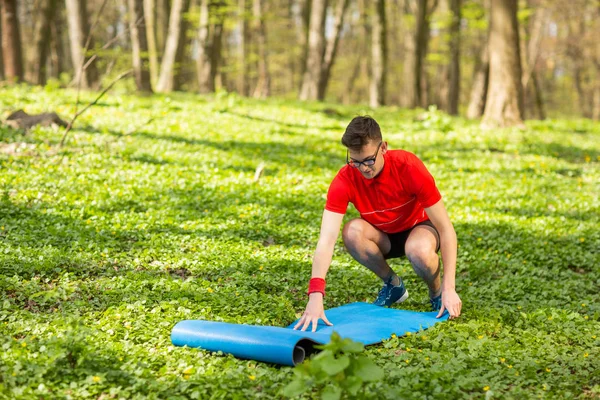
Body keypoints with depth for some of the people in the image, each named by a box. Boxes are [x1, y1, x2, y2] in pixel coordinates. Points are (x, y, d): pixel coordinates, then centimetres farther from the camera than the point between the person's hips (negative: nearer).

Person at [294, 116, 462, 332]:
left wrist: (449, 289, -32)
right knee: (352, 231, -31)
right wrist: (316, 295, -49)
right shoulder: (345, 180, -27)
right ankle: (392, 284, -4)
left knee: (418, 250, -38)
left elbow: (446, 229, -26)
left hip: (419, 227, -2)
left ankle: (437, 292, -3)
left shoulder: (408, 167, -30)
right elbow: (327, 239, -34)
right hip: (383, 236, 3)